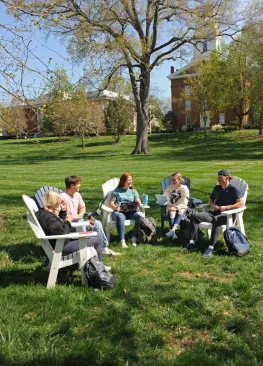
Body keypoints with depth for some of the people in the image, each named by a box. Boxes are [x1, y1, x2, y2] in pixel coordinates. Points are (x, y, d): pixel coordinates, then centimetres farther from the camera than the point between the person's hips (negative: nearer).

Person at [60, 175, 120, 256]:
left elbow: (82, 207, 18)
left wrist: (80, 214, -4)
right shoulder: (63, 197, -19)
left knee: (97, 223, -1)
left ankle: (104, 248, 3)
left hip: (77, 220, 9)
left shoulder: (77, 194, 7)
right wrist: (74, 216, -21)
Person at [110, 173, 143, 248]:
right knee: (120, 217, -40)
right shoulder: (116, 191, 14)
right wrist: (116, 208, -16)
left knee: (140, 215, -30)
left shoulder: (133, 191, 22)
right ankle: (122, 240, -42)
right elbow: (111, 204, 5)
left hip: (131, 212, 3)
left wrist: (138, 204, -14)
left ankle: (134, 238, -24)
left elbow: (138, 202, 10)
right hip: (119, 212, -3)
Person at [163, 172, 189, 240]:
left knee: (179, 214, -35)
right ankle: (173, 233, -51)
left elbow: (184, 202, -6)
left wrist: (177, 207, -20)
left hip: (181, 207, -1)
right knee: (171, 214, -32)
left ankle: (173, 230, -59)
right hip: (172, 207, 2)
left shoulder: (184, 188, 1)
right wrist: (171, 207, -12)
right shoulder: (169, 188, 10)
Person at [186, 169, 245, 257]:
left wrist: (226, 207, -20)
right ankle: (192, 242, -17)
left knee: (216, 219, -42)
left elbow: (242, 203, -15)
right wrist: (213, 205, 2)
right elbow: (210, 200, 26)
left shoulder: (233, 189, -5)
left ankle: (211, 248, -42)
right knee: (194, 216, -11)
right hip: (215, 213, 7)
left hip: (228, 215, -7)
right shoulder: (217, 188, 14)